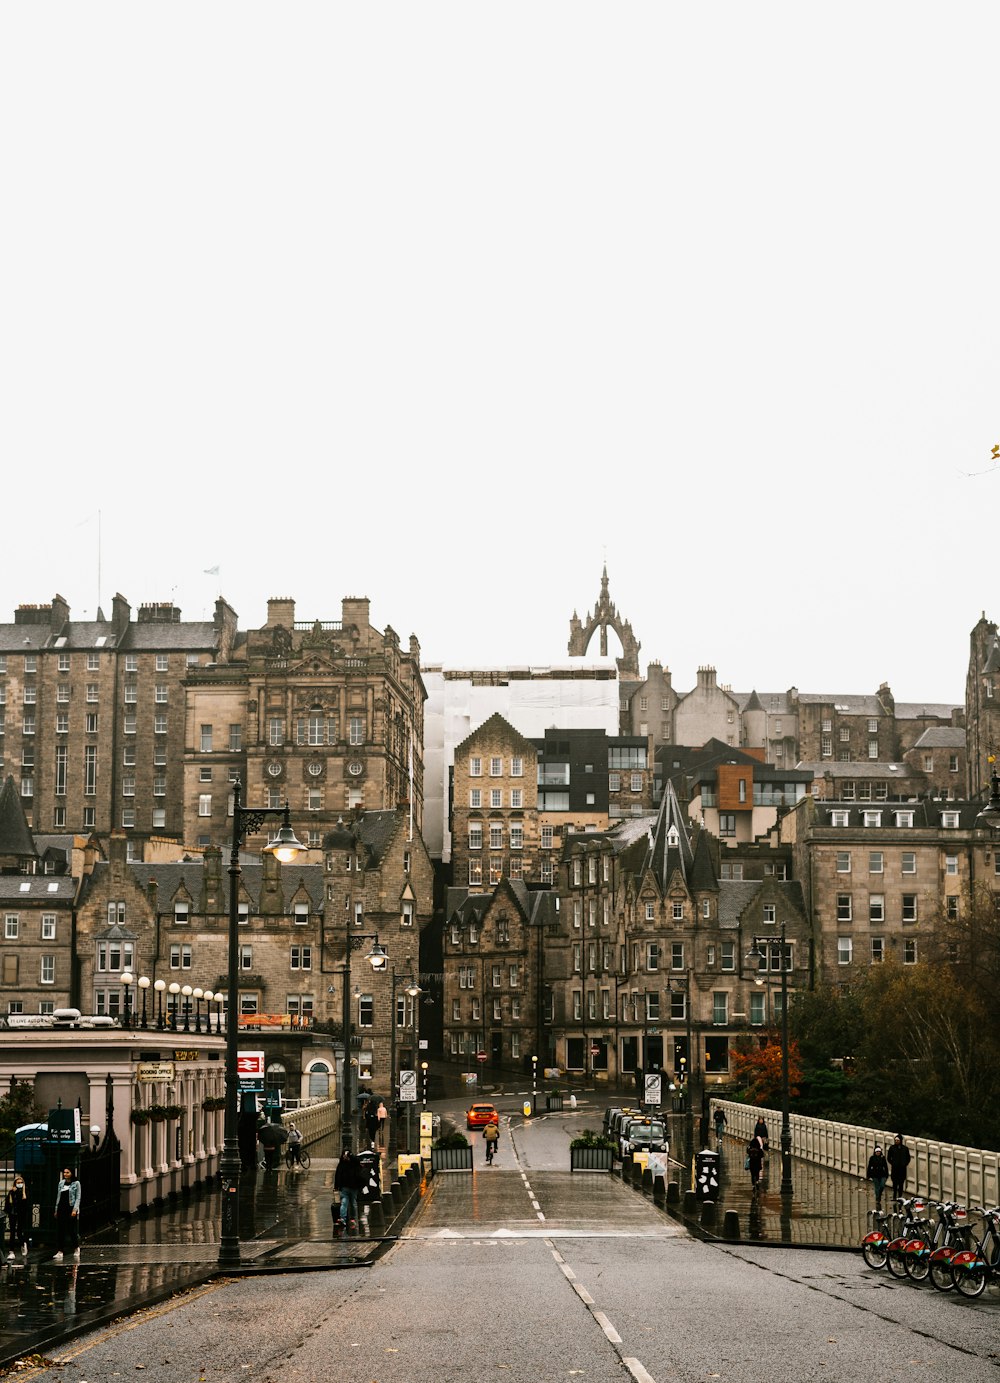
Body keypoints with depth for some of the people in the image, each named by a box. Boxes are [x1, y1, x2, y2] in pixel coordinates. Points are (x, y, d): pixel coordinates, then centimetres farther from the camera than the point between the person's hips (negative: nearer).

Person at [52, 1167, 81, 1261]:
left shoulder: (76, 1183, 0)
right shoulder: (61, 1183, 13)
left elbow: (78, 1197, -4)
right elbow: (58, 1196, 16)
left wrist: (75, 1210, -13)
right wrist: (56, 1209, 12)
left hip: (71, 1209, -4)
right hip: (61, 1209, 4)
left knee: (72, 1230, 0)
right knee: (60, 1230, -1)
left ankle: (76, 1248, 20)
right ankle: (59, 1251, 0)